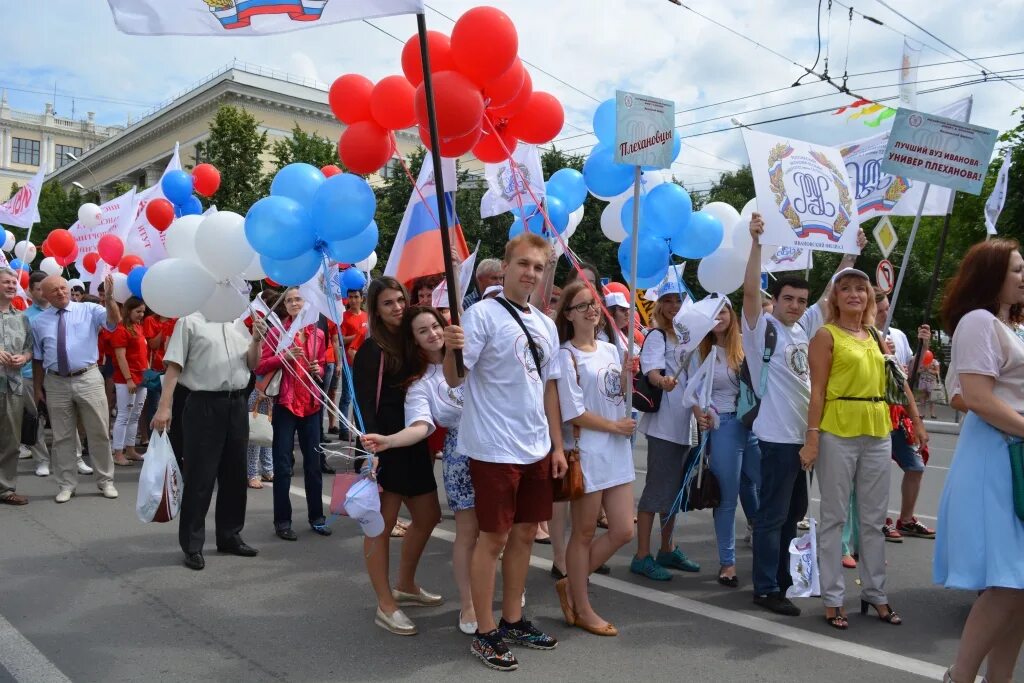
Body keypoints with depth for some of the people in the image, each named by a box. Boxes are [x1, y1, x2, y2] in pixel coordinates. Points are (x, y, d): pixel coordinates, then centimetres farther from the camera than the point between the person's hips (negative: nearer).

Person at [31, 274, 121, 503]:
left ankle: (105, 481, 17)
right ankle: (66, 485, 21)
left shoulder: (89, 310, 1)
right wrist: (38, 388, 11)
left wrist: (109, 297, -35)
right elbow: (37, 358, 12)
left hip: (88, 379, -2)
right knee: (62, 437, 9)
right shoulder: (39, 321, 7)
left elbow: (114, 321, -18)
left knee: (99, 433, 4)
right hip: (56, 383, 2)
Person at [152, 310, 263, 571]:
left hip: (237, 404, 6)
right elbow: (173, 366, -6)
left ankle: (229, 535, 27)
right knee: (199, 476, 0)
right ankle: (192, 545, 11)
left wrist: (256, 340, -3)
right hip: (204, 405, -6)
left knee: (234, 474, 13)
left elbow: (252, 365, 15)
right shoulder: (190, 321, -3)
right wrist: (164, 406, -13)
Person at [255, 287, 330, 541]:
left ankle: (316, 516, 20)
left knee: (313, 462, 10)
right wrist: (285, 356, -18)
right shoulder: (277, 331, -3)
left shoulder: (318, 334, 8)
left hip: (312, 402, 4)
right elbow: (260, 367, -6)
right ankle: (282, 520, 9)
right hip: (285, 403, -3)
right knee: (283, 464, 1)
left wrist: (318, 370, -3)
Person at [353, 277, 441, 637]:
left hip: (413, 444, 8)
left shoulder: (411, 342, 12)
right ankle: (386, 606, 12)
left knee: (427, 517, 16)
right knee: (382, 526, 1)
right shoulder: (371, 350, -9)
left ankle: (405, 585, 36)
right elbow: (365, 405, -15)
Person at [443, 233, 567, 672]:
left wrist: (557, 445, 14)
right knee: (493, 537, 2)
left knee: (525, 533, 15)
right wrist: (451, 350, -36)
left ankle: (513, 620, 30)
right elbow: (455, 379, -15)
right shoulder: (483, 314, -10)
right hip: (495, 449, -7)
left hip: (536, 448, 7)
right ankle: (485, 633, 16)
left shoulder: (545, 324, 11)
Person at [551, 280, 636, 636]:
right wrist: (615, 426, -10)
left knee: (623, 531, 9)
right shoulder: (566, 356, -10)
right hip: (586, 453, -7)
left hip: (618, 453, 7)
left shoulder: (610, 350, 11)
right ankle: (582, 609, 22)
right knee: (584, 533, 5)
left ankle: (571, 584, 26)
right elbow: (573, 413, -15)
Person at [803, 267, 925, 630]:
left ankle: (875, 593, 24)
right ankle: (833, 598, 11)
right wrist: (812, 438, -14)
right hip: (837, 432, -6)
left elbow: (899, 379, 17)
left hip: (877, 433, 6)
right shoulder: (826, 335, -3)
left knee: (873, 518, 12)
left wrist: (917, 421, 13)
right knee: (835, 517, 2)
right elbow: (817, 390, -9)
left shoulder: (875, 336, 14)